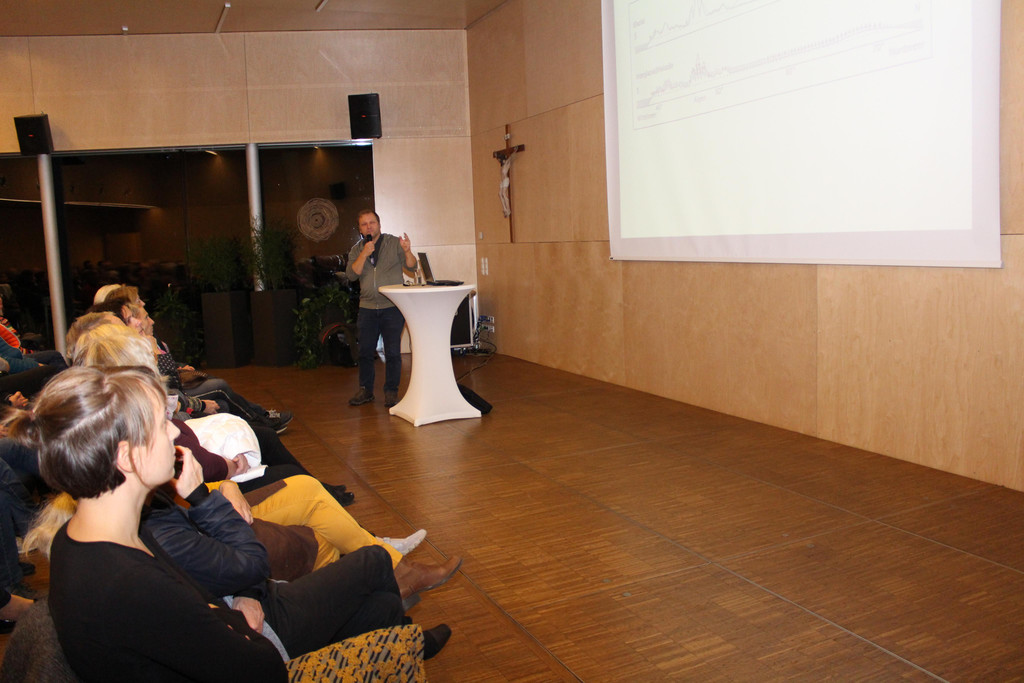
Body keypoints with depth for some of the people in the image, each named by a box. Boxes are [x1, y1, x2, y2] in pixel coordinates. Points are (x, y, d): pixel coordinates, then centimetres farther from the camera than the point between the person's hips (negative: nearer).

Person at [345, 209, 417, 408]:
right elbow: (351, 274, -5)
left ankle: (391, 391, 8)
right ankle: (365, 390, 18)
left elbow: (411, 268, -4)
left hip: (392, 307, -3)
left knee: (392, 352, -2)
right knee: (365, 351, 6)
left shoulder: (394, 243, 2)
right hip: (367, 308, 3)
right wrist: (365, 254, -15)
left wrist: (407, 251, -23)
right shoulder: (356, 250, 10)